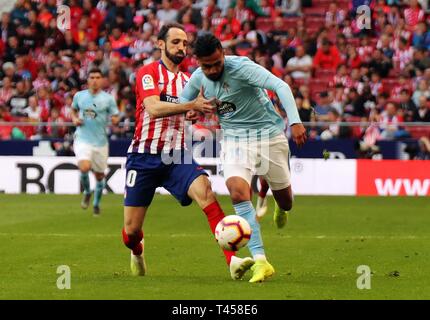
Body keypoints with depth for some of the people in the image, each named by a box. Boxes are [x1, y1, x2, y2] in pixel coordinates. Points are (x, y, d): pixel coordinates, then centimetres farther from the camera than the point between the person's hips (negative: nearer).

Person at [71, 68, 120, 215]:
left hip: (100, 141, 1)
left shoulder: (108, 98, -2)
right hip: (82, 139, 0)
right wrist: (75, 119, 1)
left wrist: (115, 119, -23)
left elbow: (116, 118, 1)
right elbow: (73, 110, 22)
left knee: (99, 175, 9)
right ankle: (87, 192, 5)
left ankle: (96, 203, 32)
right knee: (84, 167, -24)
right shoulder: (79, 96, 4)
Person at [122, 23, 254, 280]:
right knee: (131, 230, 0)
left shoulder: (187, 80, 15)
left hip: (177, 156, 4)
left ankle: (232, 261, -36)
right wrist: (191, 105, -35)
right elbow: (154, 108, -23)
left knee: (205, 191, -27)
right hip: (144, 157, -4)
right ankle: (137, 251, 40)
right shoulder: (148, 73, -5)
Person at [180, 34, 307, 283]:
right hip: (234, 139, 3)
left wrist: (295, 122, -42)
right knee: (237, 190, -24)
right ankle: (261, 262, -25)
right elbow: (181, 103, 16)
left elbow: (281, 86, -31)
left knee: (284, 198, 10)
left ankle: (282, 209, 54)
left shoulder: (241, 67, -22)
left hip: (268, 133, -3)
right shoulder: (198, 79, -3)